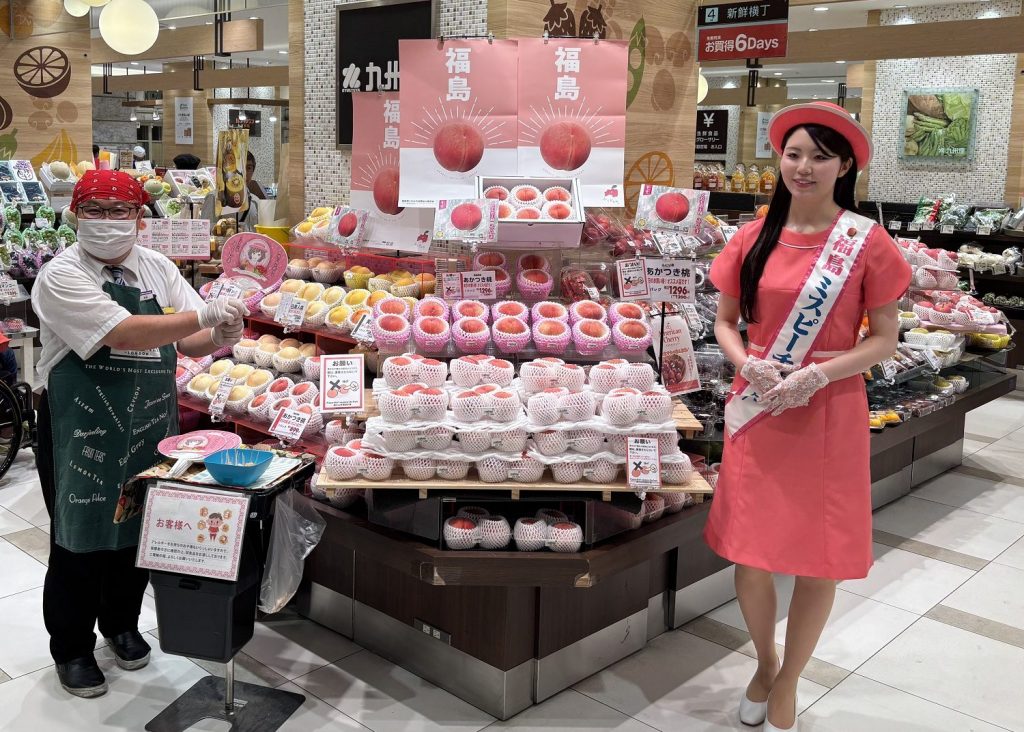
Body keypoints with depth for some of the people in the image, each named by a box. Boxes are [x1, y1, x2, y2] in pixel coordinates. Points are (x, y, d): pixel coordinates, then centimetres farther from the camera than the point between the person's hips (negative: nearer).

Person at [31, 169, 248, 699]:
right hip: (81, 431, -5)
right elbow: (124, 334, -27)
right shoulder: (62, 276, -14)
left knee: (139, 531, 17)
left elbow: (190, 342, 0)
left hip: (149, 427, 5)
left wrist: (223, 336, -22)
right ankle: (71, 649, 26)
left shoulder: (157, 268, 4)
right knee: (79, 539, 6)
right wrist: (206, 315, -30)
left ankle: (121, 624, 40)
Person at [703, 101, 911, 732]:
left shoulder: (868, 242, -6)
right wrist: (748, 363, -12)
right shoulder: (754, 238, 3)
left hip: (829, 415, -2)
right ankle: (765, 664, 37)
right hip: (757, 412, 3)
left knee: (820, 560, 8)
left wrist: (817, 374, -18)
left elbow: (886, 339, -4)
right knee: (749, 553, 9)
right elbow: (725, 322, 9)